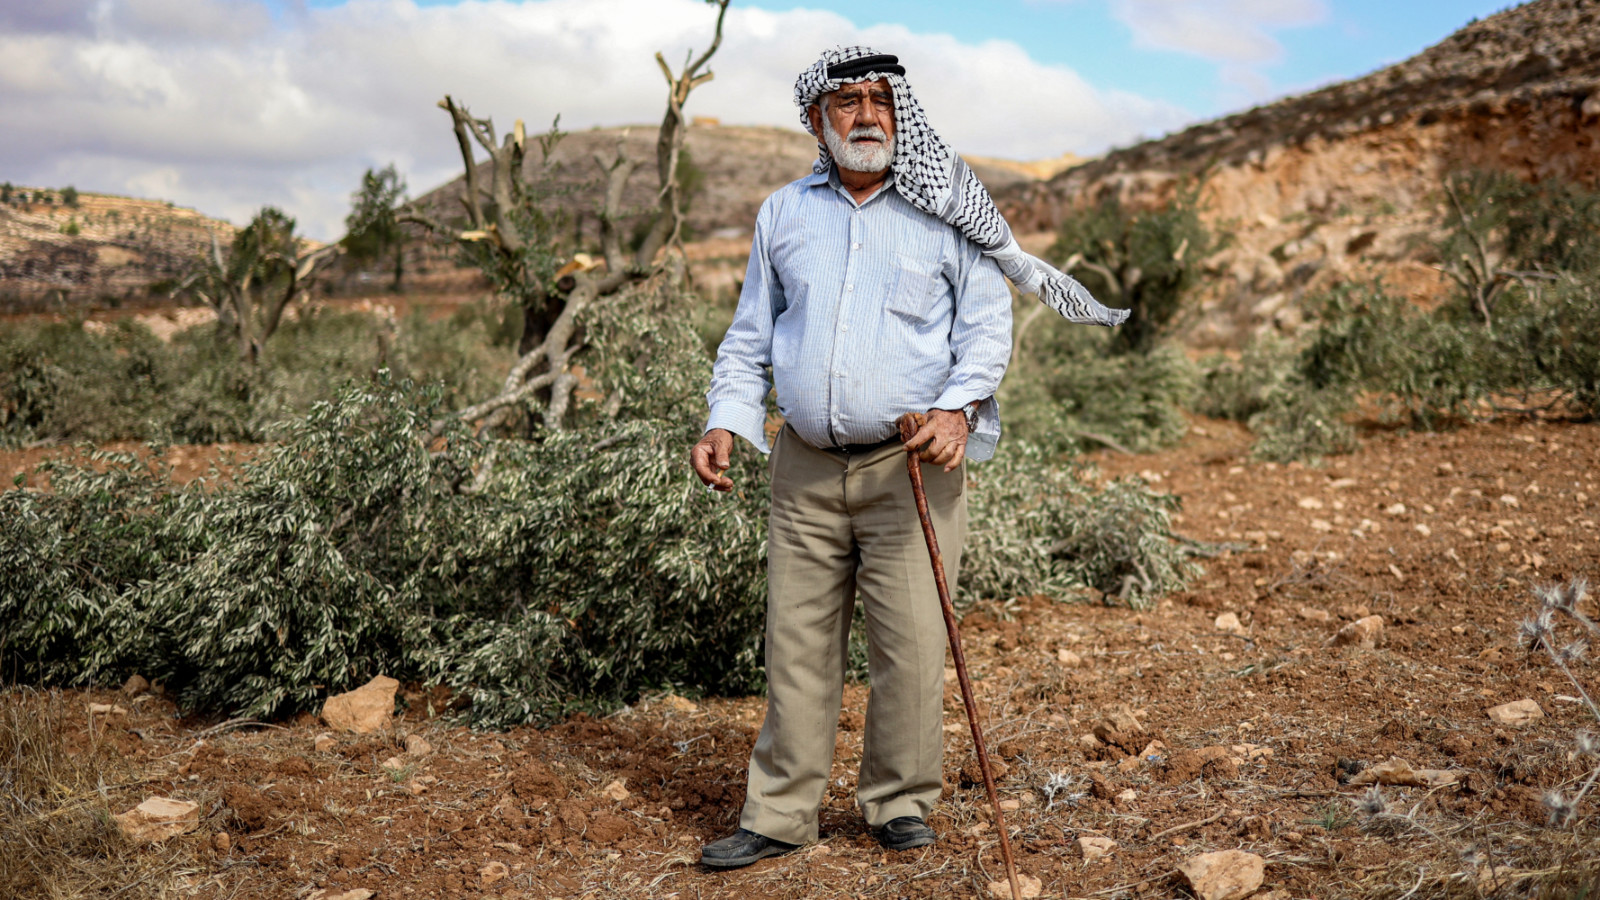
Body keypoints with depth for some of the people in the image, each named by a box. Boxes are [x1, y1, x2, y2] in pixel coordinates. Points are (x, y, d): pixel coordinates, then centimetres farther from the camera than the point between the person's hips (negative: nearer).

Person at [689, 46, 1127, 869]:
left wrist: (958, 407, -16)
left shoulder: (942, 212, 4)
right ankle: (780, 813, 14)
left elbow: (987, 325, 1)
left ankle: (900, 801, 15)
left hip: (910, 463, -2)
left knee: (911, 641, -3)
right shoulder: (782, 214, 12)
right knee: (796, 644, 5)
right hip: (804, 468, 3)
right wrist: (726, 423, 4)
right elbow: (750, 335, 17)